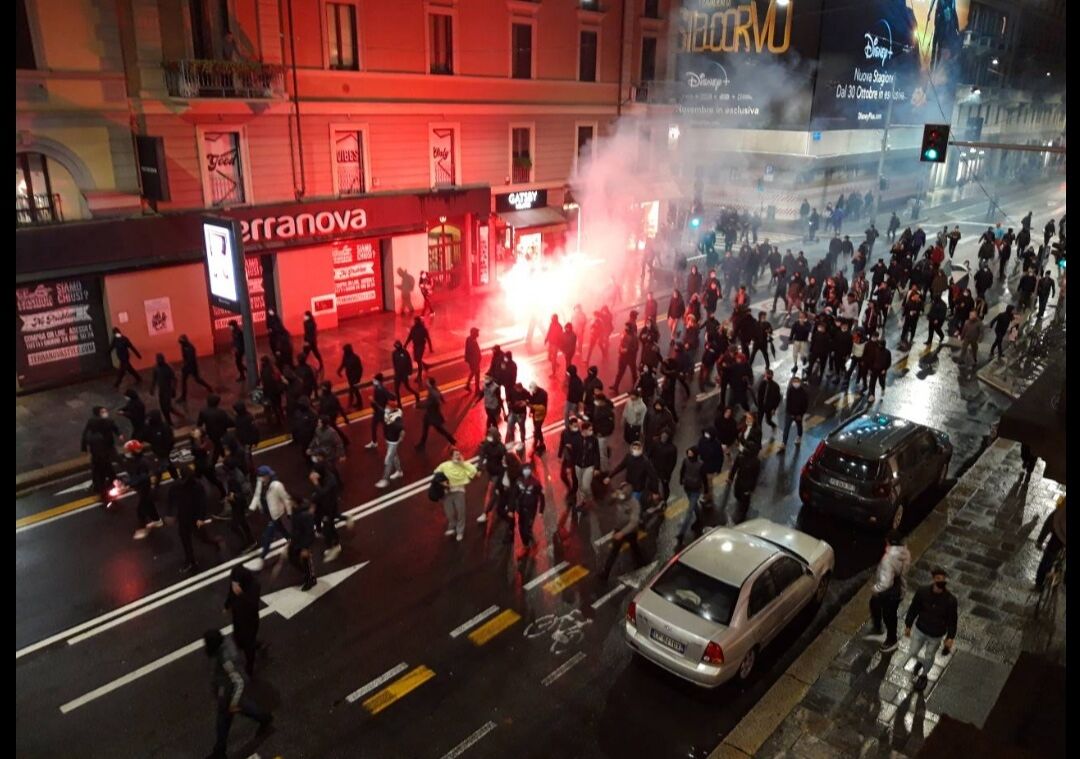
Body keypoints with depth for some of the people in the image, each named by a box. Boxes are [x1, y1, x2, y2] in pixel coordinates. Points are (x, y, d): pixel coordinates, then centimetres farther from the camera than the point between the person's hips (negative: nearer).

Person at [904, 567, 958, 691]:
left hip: (936, 635, -1)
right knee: (912, 653, 17)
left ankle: (923, 675, 50)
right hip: (920, 630, 1)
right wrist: (908, 625, 1)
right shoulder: (922, 592, -23)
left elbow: (952, 620, -11)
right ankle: (920, 661, 54)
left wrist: (950, 637, -5)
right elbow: (913, 609, -8)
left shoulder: (950, 600, -27)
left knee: (929, 657, 20)